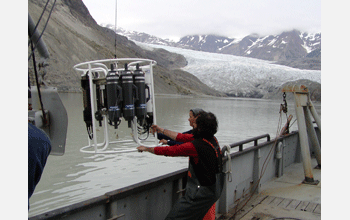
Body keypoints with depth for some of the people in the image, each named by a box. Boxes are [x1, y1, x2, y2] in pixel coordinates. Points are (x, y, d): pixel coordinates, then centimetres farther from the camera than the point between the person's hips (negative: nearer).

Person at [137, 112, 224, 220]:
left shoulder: (196, 145, -25)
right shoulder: (212, 139, 2)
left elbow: (170, 151, -15)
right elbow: (183, 137, 11)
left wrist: (147, 148, 0)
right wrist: (162, 130, 18)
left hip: (201, 193, -9)